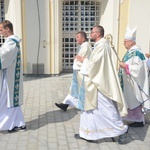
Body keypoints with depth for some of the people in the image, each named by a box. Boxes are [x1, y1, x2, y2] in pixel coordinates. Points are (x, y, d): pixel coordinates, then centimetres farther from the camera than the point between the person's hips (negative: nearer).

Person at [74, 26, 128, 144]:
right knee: (89, 107, 12)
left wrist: (83, 60, -7)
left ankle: (121, 129, 12)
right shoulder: (99, 45, 15)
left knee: (106, 108, -2)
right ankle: (87, 133, 19)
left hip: (100, 83, -11)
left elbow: (94, 63, -22)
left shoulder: (102, 46, -17)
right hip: (96, 82, 11)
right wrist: (85, 60, 10)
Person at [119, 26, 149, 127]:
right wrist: (123, 65, 9)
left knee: (135, 100, -2)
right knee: (132, 100, 13)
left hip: (134, 82, -10)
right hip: (129, 82, 10)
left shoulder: (136, 52, -19)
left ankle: (139, 120, 8)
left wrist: (126, 66, -23)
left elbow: (138, 67, -26)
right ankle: (135, 118, 22)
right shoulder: (130, 51, 11)